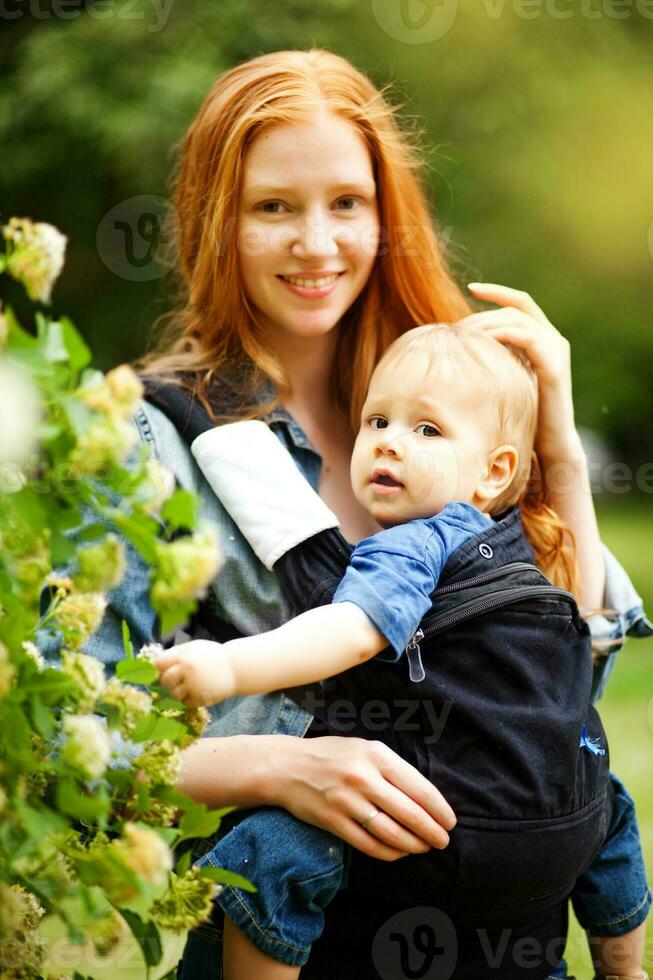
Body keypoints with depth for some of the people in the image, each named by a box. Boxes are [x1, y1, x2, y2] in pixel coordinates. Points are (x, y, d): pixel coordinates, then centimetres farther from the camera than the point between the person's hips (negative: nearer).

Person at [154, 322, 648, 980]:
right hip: (569, 840, 9)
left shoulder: (410, 547, -11)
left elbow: (357, 632, -30)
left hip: (471, 845, -9)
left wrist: (232, 666, -40)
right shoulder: (512, 547, 16)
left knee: (266, 853, -8)